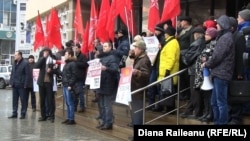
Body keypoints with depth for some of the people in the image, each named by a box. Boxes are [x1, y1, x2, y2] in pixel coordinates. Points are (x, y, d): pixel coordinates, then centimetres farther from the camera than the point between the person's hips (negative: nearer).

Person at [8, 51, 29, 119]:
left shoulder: (25, 63, -8)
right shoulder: (14, 63, 14)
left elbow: (27, 75, -10)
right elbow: (12, 73, 17)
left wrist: (25, 85, -14)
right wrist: (11, 82, 8)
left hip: (21, 85, -7)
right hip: (14, 85, 7)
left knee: (23, 100, 1)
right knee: (14, 100, 9)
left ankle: (23, 113, 8)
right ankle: (14, 113, 16)